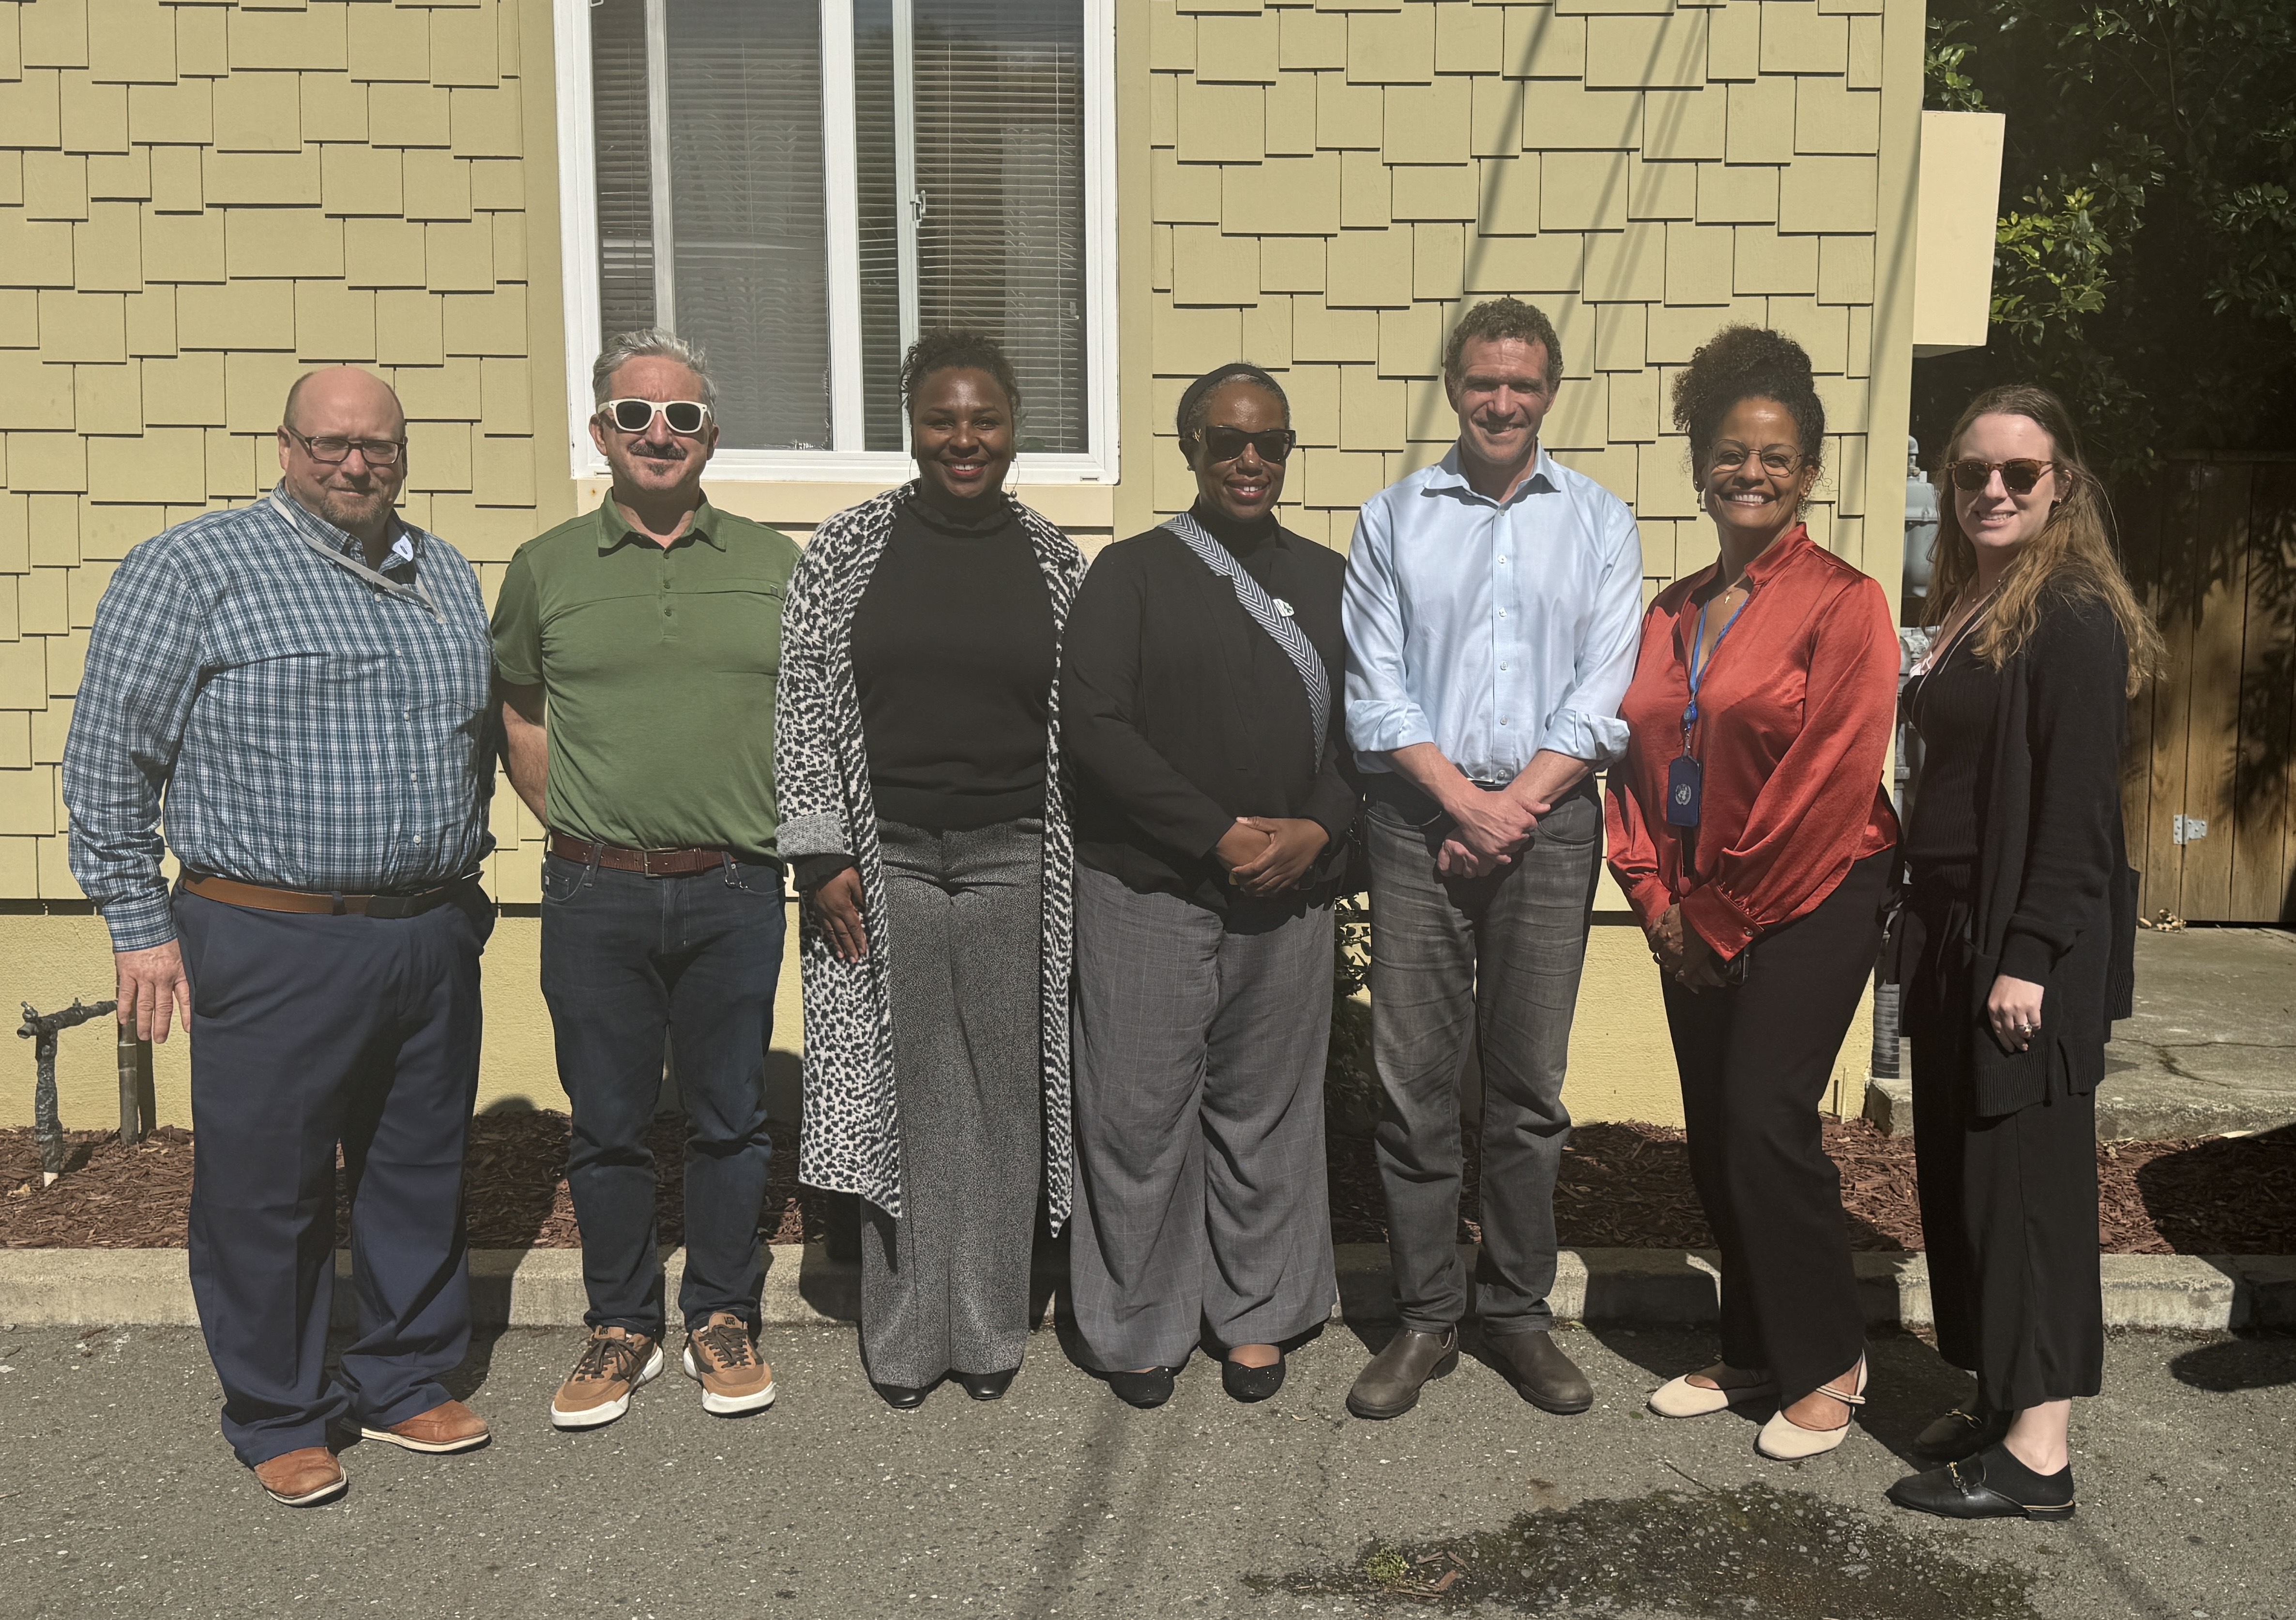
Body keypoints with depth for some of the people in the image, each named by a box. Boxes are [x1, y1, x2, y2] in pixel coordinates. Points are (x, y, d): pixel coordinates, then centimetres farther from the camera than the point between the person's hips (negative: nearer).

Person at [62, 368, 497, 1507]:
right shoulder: (194, 568, -5)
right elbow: (109, 759, -4)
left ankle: (404, 1381, 31)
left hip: (432, 939, 5)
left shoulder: (446, 576, 12)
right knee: (266, 1192, 6)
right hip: (273, 950, -5)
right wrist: (140, 925, -6)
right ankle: (278, 1418, 23)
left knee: (421, 1176, 14)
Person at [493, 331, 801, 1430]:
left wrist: (778, 823, 5)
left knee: (729, 1117, 10)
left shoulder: (773, 564, 5)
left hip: (735, 892, 0)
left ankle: (723, 1317, 27)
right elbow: (517, 710, 16)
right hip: (596, 895, 0)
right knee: (607, 1123, 10)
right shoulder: (547, 567, 5)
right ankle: (621, 1326, 26)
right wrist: (570, 823, 7)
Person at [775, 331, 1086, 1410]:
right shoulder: (848, 550, 2)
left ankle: (989, 1331, 22)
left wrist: (1082, 868, 7)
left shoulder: (1052, 559, 7)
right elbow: (804, 706, 0)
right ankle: (905, 1338, 20)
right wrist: (819, 851, -7)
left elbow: (1079, 721, 9)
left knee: (1004, 1098, 7)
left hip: (1013, 865, 1)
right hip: (885, 864, -1)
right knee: (901, 1097, 5)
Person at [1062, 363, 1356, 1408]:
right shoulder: (1133, 573, 1)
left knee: (1265, 1108, 10)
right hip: (1149, 890, -3)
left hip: (1289, 894, 3)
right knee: (1142, 1110, 2)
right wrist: (1219, 835, -14)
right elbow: (1094, 725, -9)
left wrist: (1318, 829, -9)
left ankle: (1254, 1314, 27)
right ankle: (1140, 1324, 20)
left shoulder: (1329, 581, 13)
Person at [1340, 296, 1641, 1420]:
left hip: (1549, 821, 0)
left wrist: (1511, 805, -10)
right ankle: (1425, 1316, 15)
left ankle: (1517, 1311, 20)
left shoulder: (1599, 522, 8)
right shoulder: (1393, 519, 8)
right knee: (1413, 1081, 2)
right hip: (1418, 820, 0)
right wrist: (1461, 798, -10)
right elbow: (1374, 690, 1)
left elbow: (1604, 698, 0)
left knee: (1529, 1084, 6)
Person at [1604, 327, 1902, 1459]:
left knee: (1768, 1122, -9)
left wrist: (1724, 918, -11)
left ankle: (1828, 1365, 11)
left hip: (1809, 905, -6)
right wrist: (1659, 900, 0)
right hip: (1694, 919, 6)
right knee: (1713, 1134, 9)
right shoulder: (1671, 614, 12)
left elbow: (1827, 785, -14)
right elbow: (1637, 760, 12)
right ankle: (1752, 1354, 25)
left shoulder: (1843, 603, -8)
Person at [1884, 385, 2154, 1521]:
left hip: (2031, 946, -9)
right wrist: (1925, 927, 9)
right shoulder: (1968, 608, 13)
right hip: (1951, 933, 9)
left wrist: (2031, 958, -20)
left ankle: (2037, 1450, 7)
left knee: (2022, 1173, -3)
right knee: (1959, 1169, 13)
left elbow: (2079, 808, -17)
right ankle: (2001, 1404, 25)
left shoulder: (2074, 617, -12)